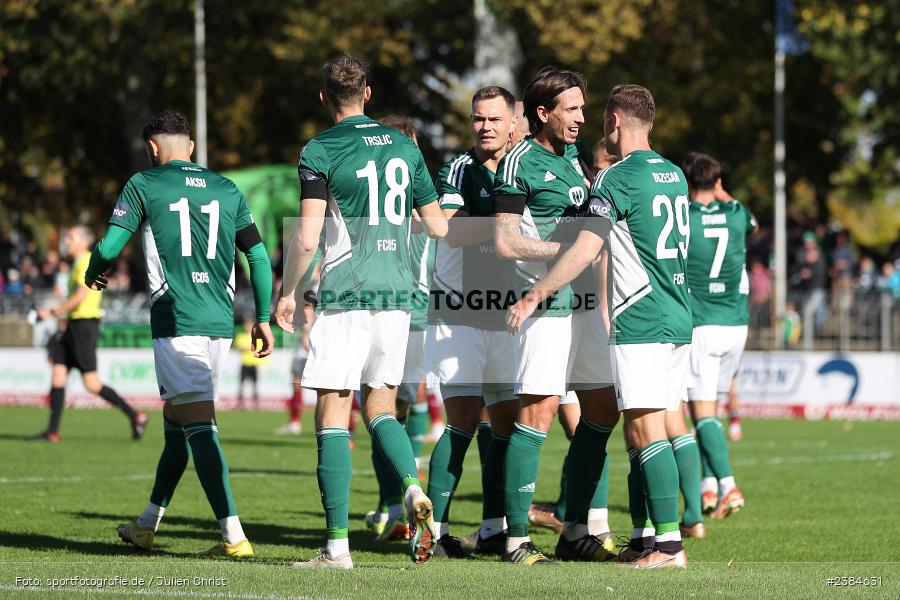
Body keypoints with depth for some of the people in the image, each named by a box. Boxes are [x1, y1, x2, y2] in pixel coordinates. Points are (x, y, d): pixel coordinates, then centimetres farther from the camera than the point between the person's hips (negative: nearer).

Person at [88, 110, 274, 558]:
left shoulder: (144, 185, 0)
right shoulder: (226, 190, 13)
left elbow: (109, 247, -4)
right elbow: (258, 255, 11)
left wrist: (94, 274, 18)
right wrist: (263, 318, 17)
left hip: (176, 322, -6)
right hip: (220, 322, 6)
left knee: (198, 425, -10)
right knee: (176, 419, 19)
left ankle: (233, 536, -19)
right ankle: (147, 525, 30)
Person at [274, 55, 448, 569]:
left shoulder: (320, 151, -5)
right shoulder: (404, 146, 10)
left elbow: (307, 238, -13)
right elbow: (439, 227, 14)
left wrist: (287, 292, 1)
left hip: (346, 296, -5)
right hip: (397, 294, 5)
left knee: (333, 415, -1)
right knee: (381, 408, 16)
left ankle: (338, 545, -5)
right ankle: (415, 490, -11)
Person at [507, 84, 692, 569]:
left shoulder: (618, 178, -10)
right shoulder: (672, 175, 14)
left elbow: (584, 251, -13)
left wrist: (533, 296, -7)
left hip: (640, 323, -8)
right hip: (678, 320, 8)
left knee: (647, 429, -9)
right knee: (639, 431, 11)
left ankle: (669, 543, -14)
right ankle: (643, 536, 10)